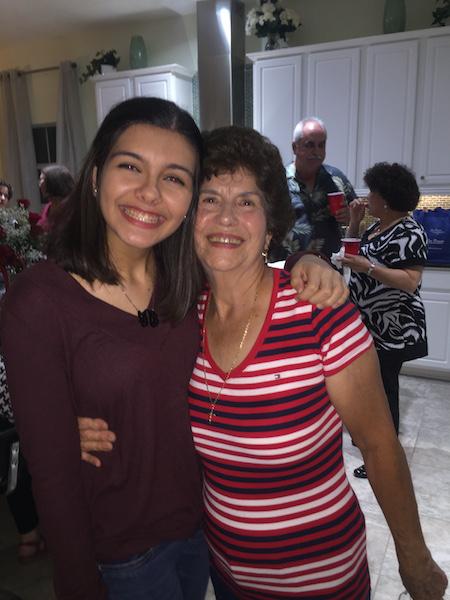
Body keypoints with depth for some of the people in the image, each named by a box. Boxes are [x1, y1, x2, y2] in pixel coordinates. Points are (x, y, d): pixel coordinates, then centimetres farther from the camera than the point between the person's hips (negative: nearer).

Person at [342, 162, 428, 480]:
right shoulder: (377, 225, 11)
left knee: (383, 388, 1)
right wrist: (355, 222, 5)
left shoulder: (408, 233, -17)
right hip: (370, 324, 9)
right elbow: (356, 251, 17)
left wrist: (367, 267, -32)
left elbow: (411, 282, -24)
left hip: (392, 329, -9)